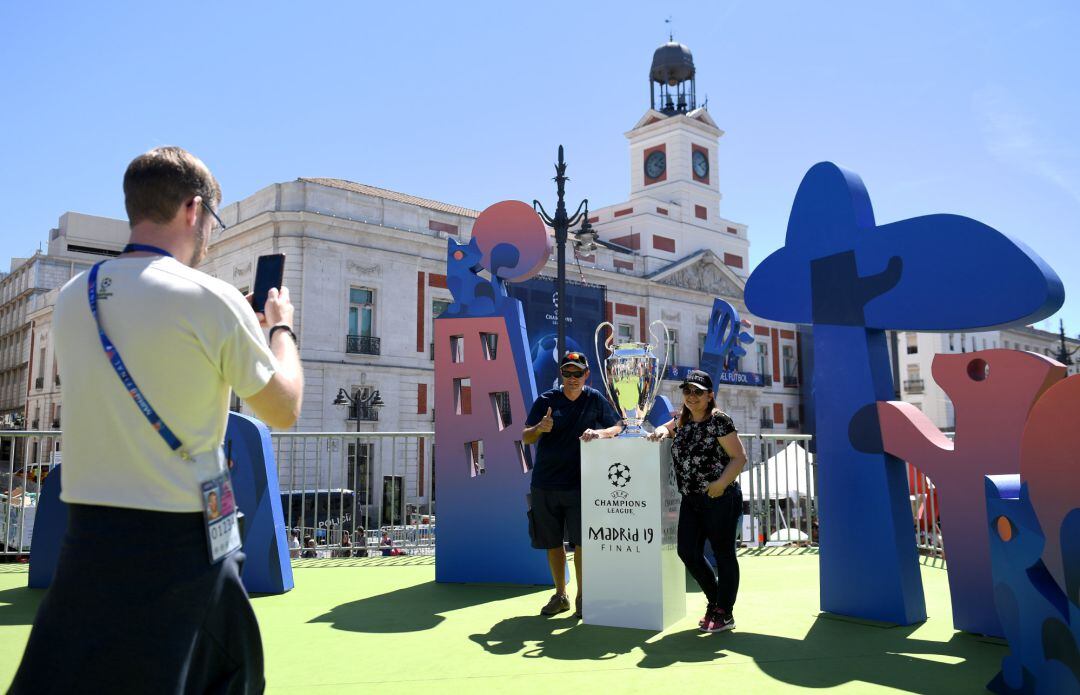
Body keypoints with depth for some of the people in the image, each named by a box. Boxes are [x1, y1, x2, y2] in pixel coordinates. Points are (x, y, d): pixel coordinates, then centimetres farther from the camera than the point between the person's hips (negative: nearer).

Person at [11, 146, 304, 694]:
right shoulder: (210, 299, -13)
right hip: (181, 540, -5)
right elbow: (283, 411, -3)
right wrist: (280, 327, 12)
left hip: (90, 534, 5)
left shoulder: (72, 298, 5)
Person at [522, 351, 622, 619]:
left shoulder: (595, 399, 2)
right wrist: (540, 428, -22)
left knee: (580, 541, -5)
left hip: (579, 484, -2)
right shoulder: (546, 400, 3)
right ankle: (560, 596, 26)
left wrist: (599, 432, -19)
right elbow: (525, 438, 1)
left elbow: (618, 427, 3)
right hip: (544, 484, 2)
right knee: (553, 543, 10)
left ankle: (582, 597, 10)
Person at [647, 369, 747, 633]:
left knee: (723, 554, 2)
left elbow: (739, 457, -10)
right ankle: (714, 600, 29)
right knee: (688, 552, 9)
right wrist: (661, 432, 6)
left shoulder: (719, 420, -9)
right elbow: (667, 427, 31)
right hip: (690, 500, 7)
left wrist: (721, 484, -21)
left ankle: (724, 613, 15)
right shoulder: (682, 419, 11)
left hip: (720, 499, -7)